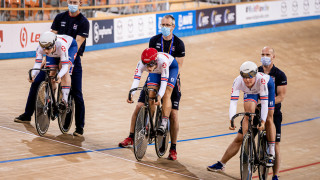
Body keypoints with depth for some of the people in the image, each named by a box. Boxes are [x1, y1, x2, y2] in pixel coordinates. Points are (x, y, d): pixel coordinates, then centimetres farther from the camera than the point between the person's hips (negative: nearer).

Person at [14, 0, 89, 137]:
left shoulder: (83, 22, -6)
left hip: (72, 59, -4)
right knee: (36, 83, -2)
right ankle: (27, 115, 13)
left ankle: (79, 127, 4)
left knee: (77, 93, -7)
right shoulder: (60, 17, 6)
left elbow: (78, 42, -15)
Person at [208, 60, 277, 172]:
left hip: (267, 87, -1)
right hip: (250, 93, 1)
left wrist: (263, 121, -51)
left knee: (269, 118, -18)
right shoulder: (238, 81, -35)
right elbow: (233, 102, -39)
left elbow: (264, 102, -42)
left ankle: (271, 154, -11)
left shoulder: (262, 79, -42)